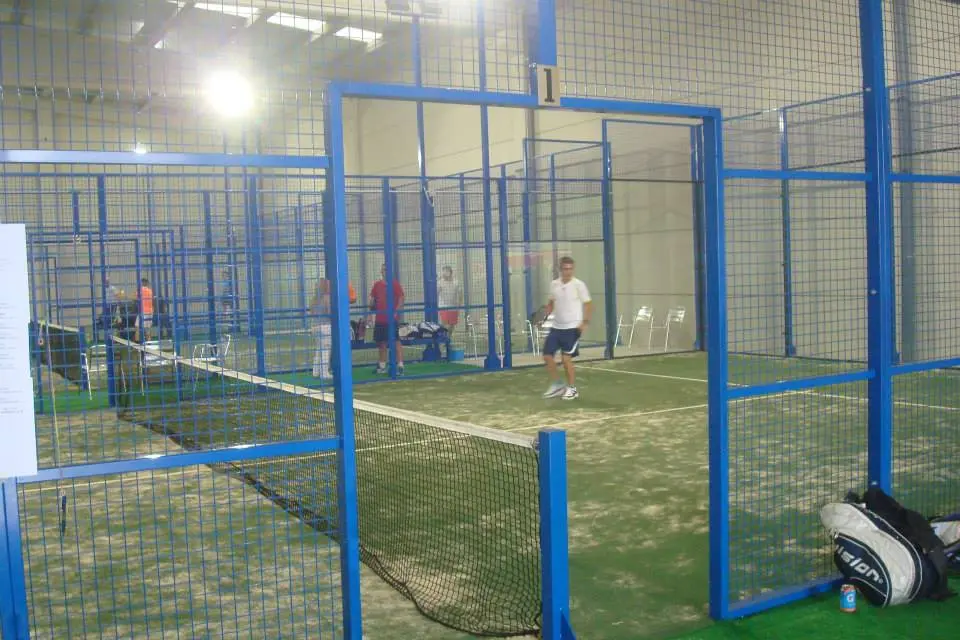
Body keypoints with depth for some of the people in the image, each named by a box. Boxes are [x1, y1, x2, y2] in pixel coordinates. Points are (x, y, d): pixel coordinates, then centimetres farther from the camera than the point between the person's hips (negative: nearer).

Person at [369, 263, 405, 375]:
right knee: (381, 342, 11)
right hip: (379, 319, 5)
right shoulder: (377, 284, 12)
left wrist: (397, 311, -18)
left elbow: (401, 298, -7)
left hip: (392, 318, -5)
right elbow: (372, 300, 17)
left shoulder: (395, 283, -2)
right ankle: (382, 365, 21)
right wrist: (371, 312, 5)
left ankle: (400, 364, -10)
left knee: (396, 340, -9)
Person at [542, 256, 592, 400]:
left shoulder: (579, 285, -9)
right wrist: (545, 316, 3)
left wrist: (585, 322, -16)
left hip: (572, 327, -5)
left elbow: (588, 304, -5)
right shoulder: (554, 284, 5)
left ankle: (572, 389, 9)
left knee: (566, 358, -8)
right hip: (556, 327, 5)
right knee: (547, 356, 2)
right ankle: (557, 385, 20)